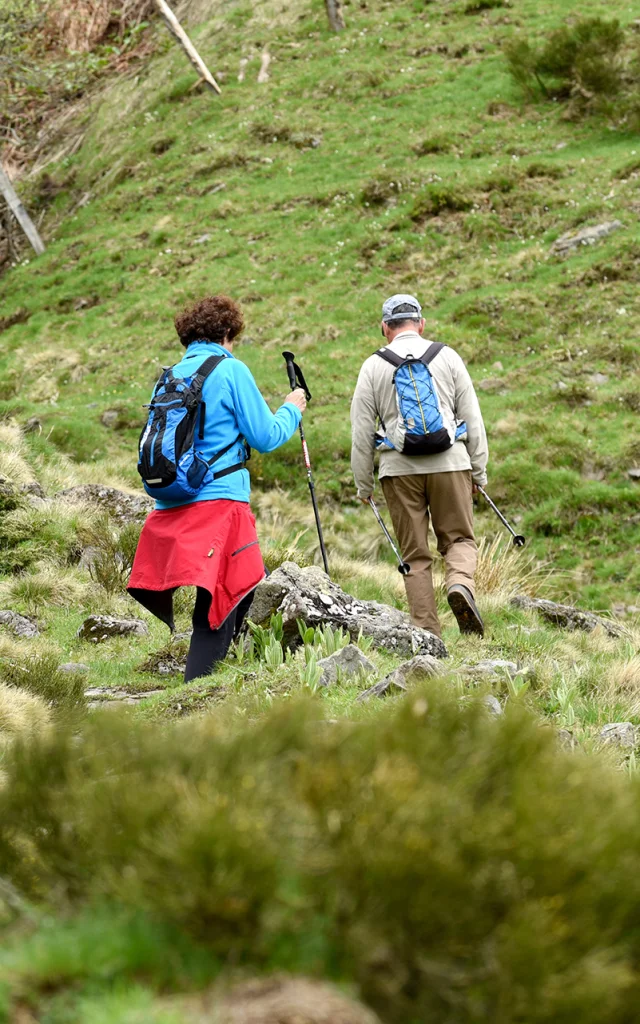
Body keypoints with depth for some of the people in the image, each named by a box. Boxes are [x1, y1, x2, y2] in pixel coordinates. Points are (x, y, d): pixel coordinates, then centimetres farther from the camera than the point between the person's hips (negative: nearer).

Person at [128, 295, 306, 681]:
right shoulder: (230, 370, -4)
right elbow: (265, 437, -3)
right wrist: (292, 409, 15)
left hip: (171, 505, 7)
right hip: (218, 501, -7)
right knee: (222, 599, -5)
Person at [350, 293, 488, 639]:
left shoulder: (374, 366, 4)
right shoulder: (447, 357, 5)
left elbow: (362, 432, 4)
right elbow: (473, 418, 6)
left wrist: (363, 484, 12)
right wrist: (479, 470, 14)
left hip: (400, 470, 0)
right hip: (450, 463, 0)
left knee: (415, 554, 7)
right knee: (459, 538, 13)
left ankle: (427, 632, 3)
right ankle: (460, 584, -18)